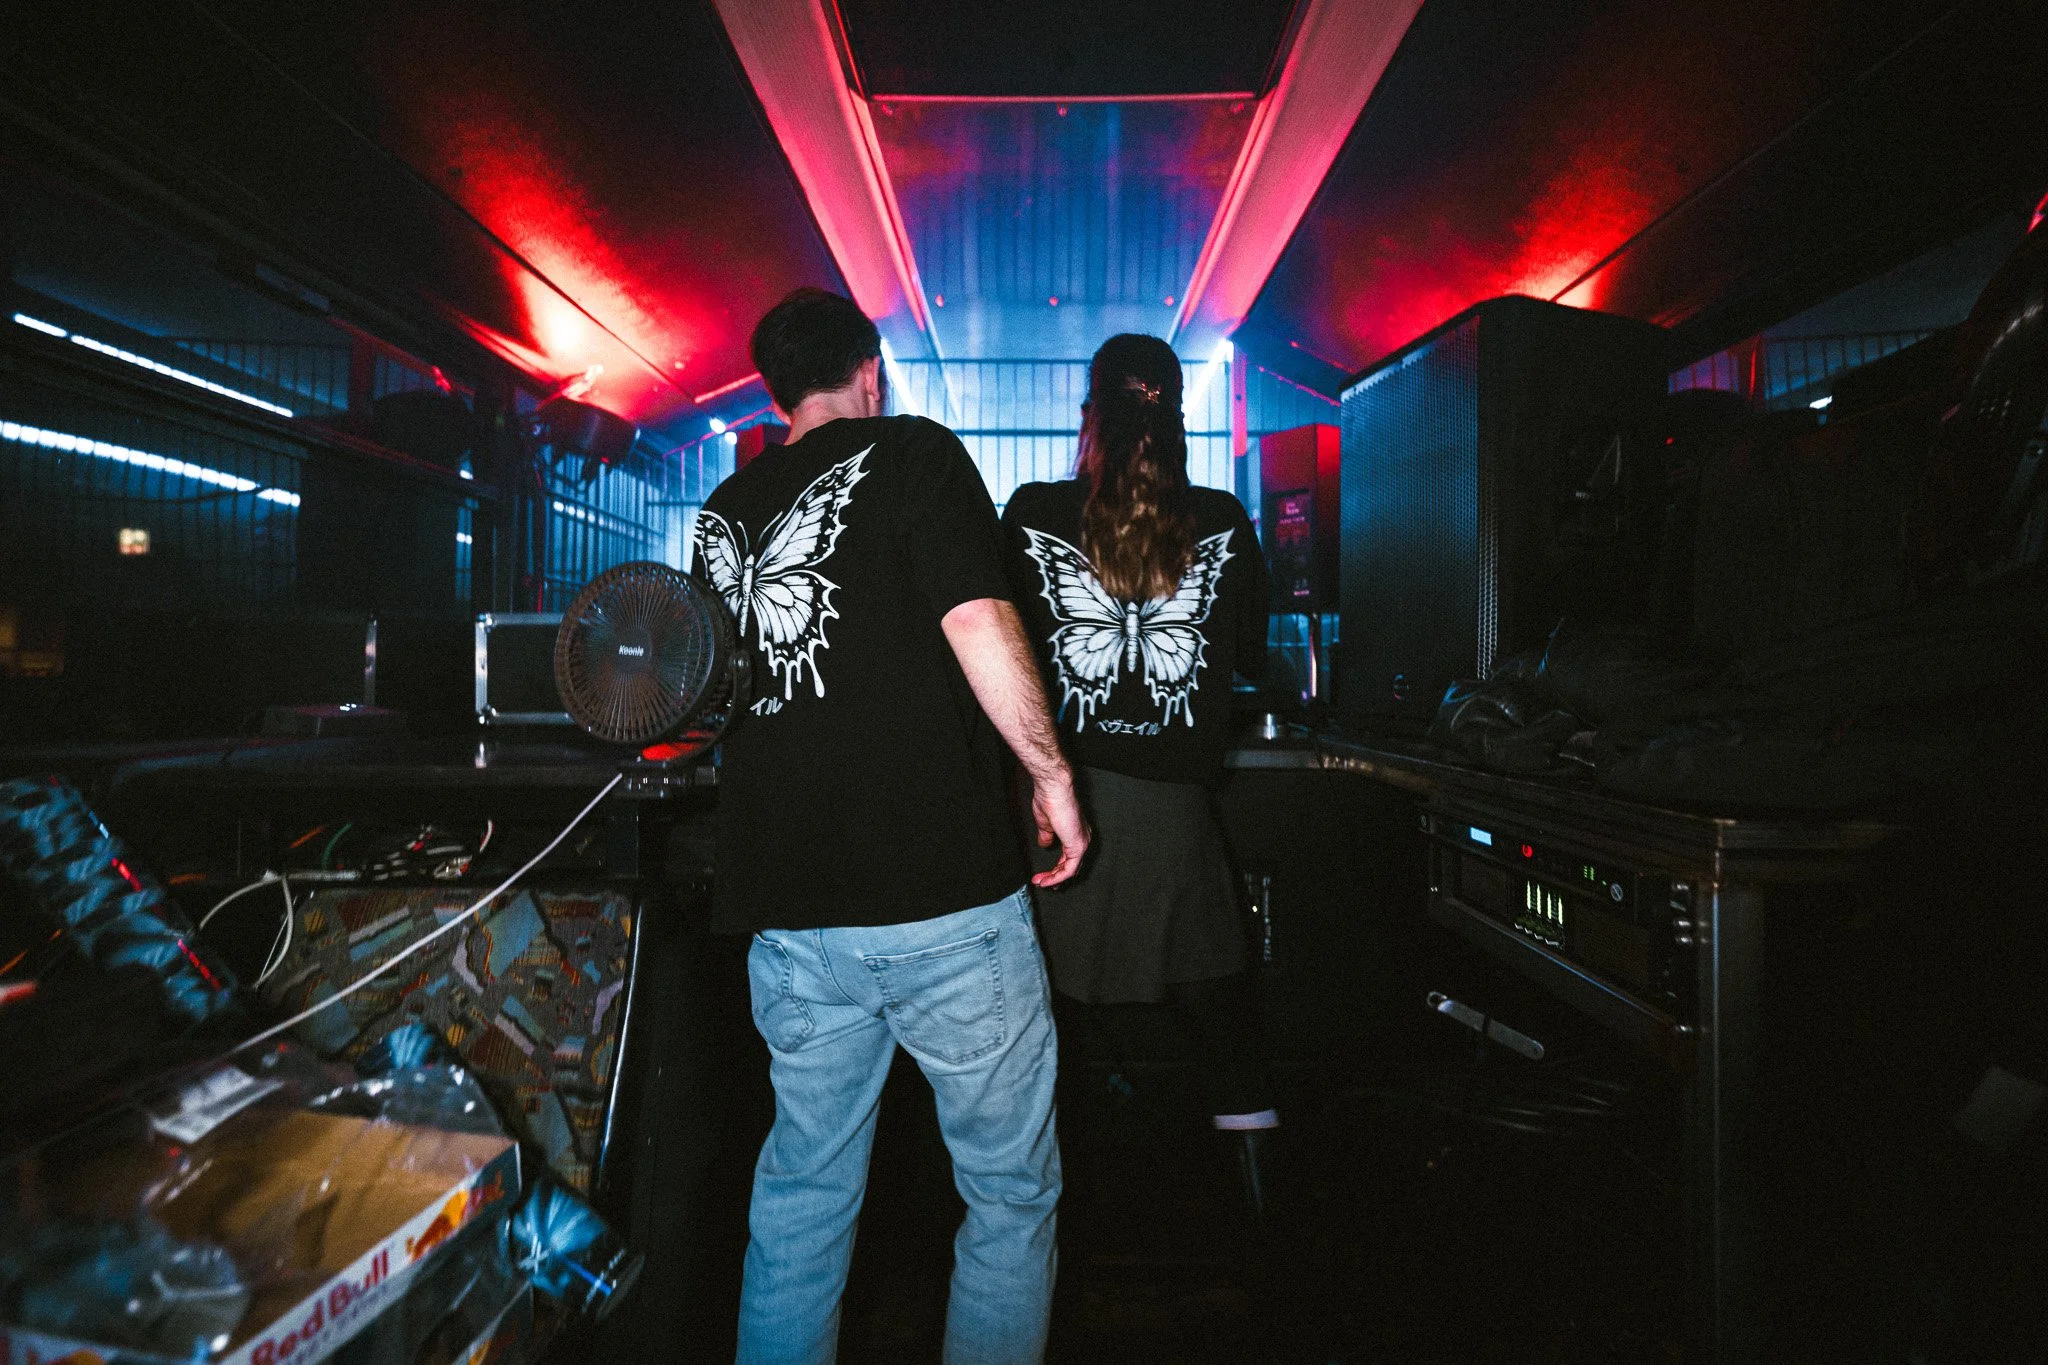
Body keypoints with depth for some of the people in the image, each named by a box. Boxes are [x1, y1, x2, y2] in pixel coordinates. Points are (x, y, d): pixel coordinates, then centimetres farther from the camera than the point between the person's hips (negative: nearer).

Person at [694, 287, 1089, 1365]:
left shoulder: (722, 517, 13)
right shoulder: (910, 454, -3)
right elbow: (980, 624, -16)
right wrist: (1052, 773, -6)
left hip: (788, 911, 6)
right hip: (943, 897, -5)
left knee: (802, 1191, 18)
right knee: (1011, 1192, 11)